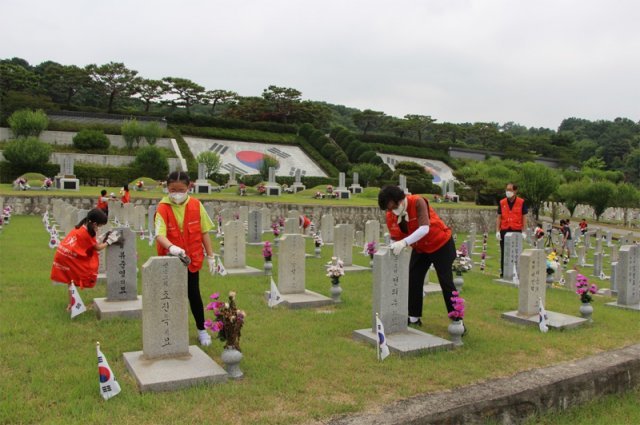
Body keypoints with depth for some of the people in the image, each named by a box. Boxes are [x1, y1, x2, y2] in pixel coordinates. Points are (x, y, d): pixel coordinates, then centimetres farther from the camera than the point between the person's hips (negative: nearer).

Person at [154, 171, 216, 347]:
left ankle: (201, 329, 26)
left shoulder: (196, 205, -5)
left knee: (193, 294, 9)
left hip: (192, 258, 1)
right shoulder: (163, 208, -13)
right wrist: (171, 247, -44)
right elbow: (160, 234, -24)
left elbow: (204, 231, 1)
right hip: (170, 260, -1)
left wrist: (210, 256, 1)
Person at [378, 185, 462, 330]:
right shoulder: (390, 215, -12)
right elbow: (396, 238, -8)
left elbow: (424, 228, -40)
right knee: (413, 281, 4)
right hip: (420, 248, 6)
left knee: (446, 282, -4)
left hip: (441, 244, -6)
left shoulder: (418, 202, -30)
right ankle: (414, 318, 18)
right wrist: (393, 246, -28)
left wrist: (404, 242, -50)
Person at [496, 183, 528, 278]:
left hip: (517, 231, -2)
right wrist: (497, 231, 0)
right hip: (504, 231, 2)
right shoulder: (502, 202, 6)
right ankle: (503, 272, 12)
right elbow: (499, 217, 7)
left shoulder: (521, 202, 0)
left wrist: (524, 232, -5)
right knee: (504, 252, 5)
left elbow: (524, 217, 1)